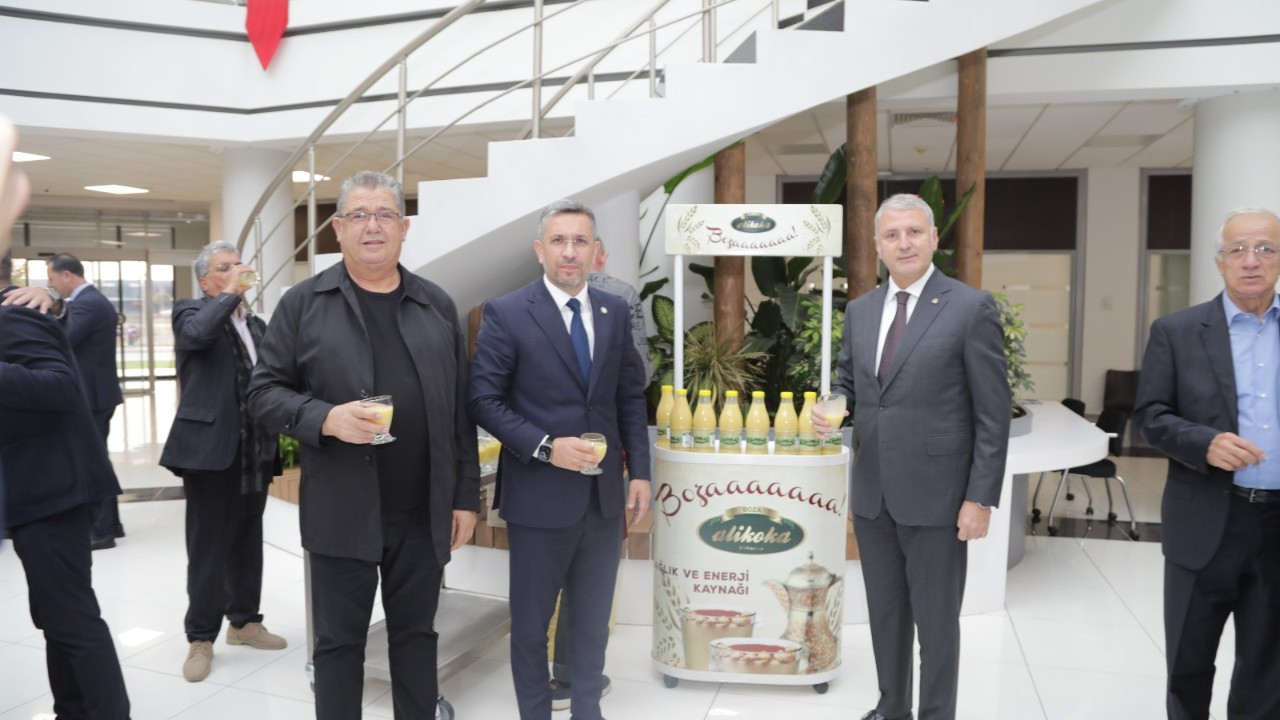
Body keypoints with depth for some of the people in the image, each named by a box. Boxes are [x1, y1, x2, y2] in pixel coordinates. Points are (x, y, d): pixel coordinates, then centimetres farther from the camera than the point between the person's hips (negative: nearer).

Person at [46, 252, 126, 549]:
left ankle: (100, 530, 3)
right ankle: (110, 523, 24)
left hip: (89, 396, -10)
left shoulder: (84, 304, -18)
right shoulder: (96, 299, 15)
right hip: (99, 392, 10)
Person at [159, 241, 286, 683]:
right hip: (211, 448, -6)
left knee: (248, 543, 15)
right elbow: (196, 334, -28)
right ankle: (201, 638, 13)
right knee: (209, 547, 1)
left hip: (253, 451, 6)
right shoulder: (190, 313, -2)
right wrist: (231, 293, -17)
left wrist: (275, 439, 13)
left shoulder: (257, 324, 16)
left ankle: (244, 621, 29)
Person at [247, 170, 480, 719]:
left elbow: (460, 410, 7)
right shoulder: (303, 303, 1)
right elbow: (265, 392, 0)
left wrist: (466, 497, 5)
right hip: (342, 512, -2)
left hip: (424, 513, 2)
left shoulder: (438, 306, 7)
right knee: (339, 642, 10)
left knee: (416, 635, 14)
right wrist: (327, 418, -19)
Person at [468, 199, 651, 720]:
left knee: (594, 618, 17)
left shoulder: (615, 312, 5)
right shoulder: (506, 314, -9)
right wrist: (545, 447, -20)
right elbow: (483, 400, -10)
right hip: (539, 495, -4)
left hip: (604, 494, 4)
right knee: (531, 620, 13)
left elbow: (630, 397, 9)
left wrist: (640, 471, 3)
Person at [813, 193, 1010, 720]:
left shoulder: (972, 308, -9)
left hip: (935, 494, -5)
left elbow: (993, 414, -9)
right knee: (885, 612, 19)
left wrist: (981, 498, -13)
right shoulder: (860, 310, 8)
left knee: (936, 619, 9)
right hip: (872, 493, 5)